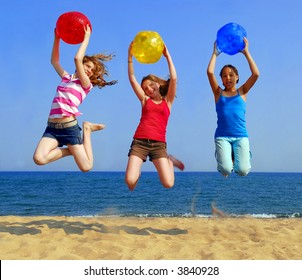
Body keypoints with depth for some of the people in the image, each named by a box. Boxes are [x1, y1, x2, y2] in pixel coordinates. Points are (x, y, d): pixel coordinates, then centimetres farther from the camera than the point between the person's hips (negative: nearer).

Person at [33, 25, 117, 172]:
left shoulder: (87, 84, 2)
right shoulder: (66, 78, 18)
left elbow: (77, 58, -11)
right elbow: (54, 61, 28)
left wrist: (86, 37, -2)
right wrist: (57, 38, 21)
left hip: (69, 127, -4)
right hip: (52, 128, 4)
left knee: (86, 167, -8)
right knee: (39, 158, -24)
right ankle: (71, 150, 4)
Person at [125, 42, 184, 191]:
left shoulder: (167, 101, 14)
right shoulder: (145, 100, 17)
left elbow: (174, 79, 1)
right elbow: (132, 78, 10)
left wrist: (167, 55, 1)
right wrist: (130, 56, 2)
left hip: (158, 144, -1)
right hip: (139, 142, 1)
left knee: (168, 184, -14)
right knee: (130, 181, -19)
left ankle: (169, 161, 19)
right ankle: (137, 172, 18)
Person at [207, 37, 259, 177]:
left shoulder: (242, 92, 12)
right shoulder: (218, 93, 10)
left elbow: (256, 74, -2)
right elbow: (210, 72, -3)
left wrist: (246, 52, 1)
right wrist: (215, 54, 6)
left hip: (241, 136, 1)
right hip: (222, 136, 0)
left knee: (243, 171, -16)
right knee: (225, 170, -20)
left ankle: (238, 155, 20)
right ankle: (227, 157, 17)